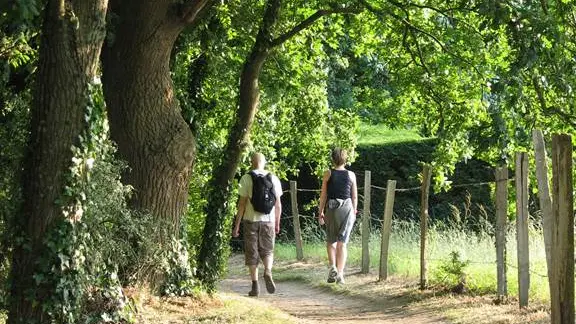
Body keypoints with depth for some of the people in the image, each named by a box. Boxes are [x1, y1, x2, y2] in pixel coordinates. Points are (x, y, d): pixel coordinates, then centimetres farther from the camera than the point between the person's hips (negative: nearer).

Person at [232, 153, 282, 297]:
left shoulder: (246, 178, -4)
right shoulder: (273, 178, 4)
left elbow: (242, 203, -7)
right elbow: (278, 204, 7)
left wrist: (236, 225, -2)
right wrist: (277, 223, 18)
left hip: (251, 220, -2)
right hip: (268, 220, 2)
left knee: (252, 253, 6)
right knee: (267, 250, 14)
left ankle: (255, 286, 4)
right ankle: (268, 272, -13)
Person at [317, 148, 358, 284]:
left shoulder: (328, 174, -3)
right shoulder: (351, 175, 0)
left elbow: (323, 195, -2)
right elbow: (354, 197, 5)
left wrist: (320, 212, 6)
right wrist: (354, 212, 17)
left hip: (331, 208, 0)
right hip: (347, 208, 0)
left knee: (331, 241, 16)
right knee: (342, 242, 3)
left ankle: (332, 266, -4)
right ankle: (340, 274, -3)